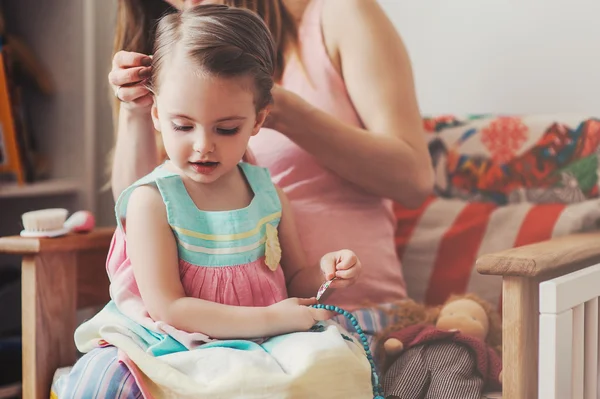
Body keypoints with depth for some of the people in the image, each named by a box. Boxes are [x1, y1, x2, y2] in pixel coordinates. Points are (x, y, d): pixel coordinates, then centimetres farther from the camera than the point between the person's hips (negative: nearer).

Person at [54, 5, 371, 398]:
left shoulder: (268, 192, 4)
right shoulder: (151, 201, -11)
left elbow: (294, 277, 17)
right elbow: (167, 307, -15)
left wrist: (322, 272, -8)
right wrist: (269, 319, -18)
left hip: (262, 348, 4)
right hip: (180, 348, -3)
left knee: (338, 357, -24)